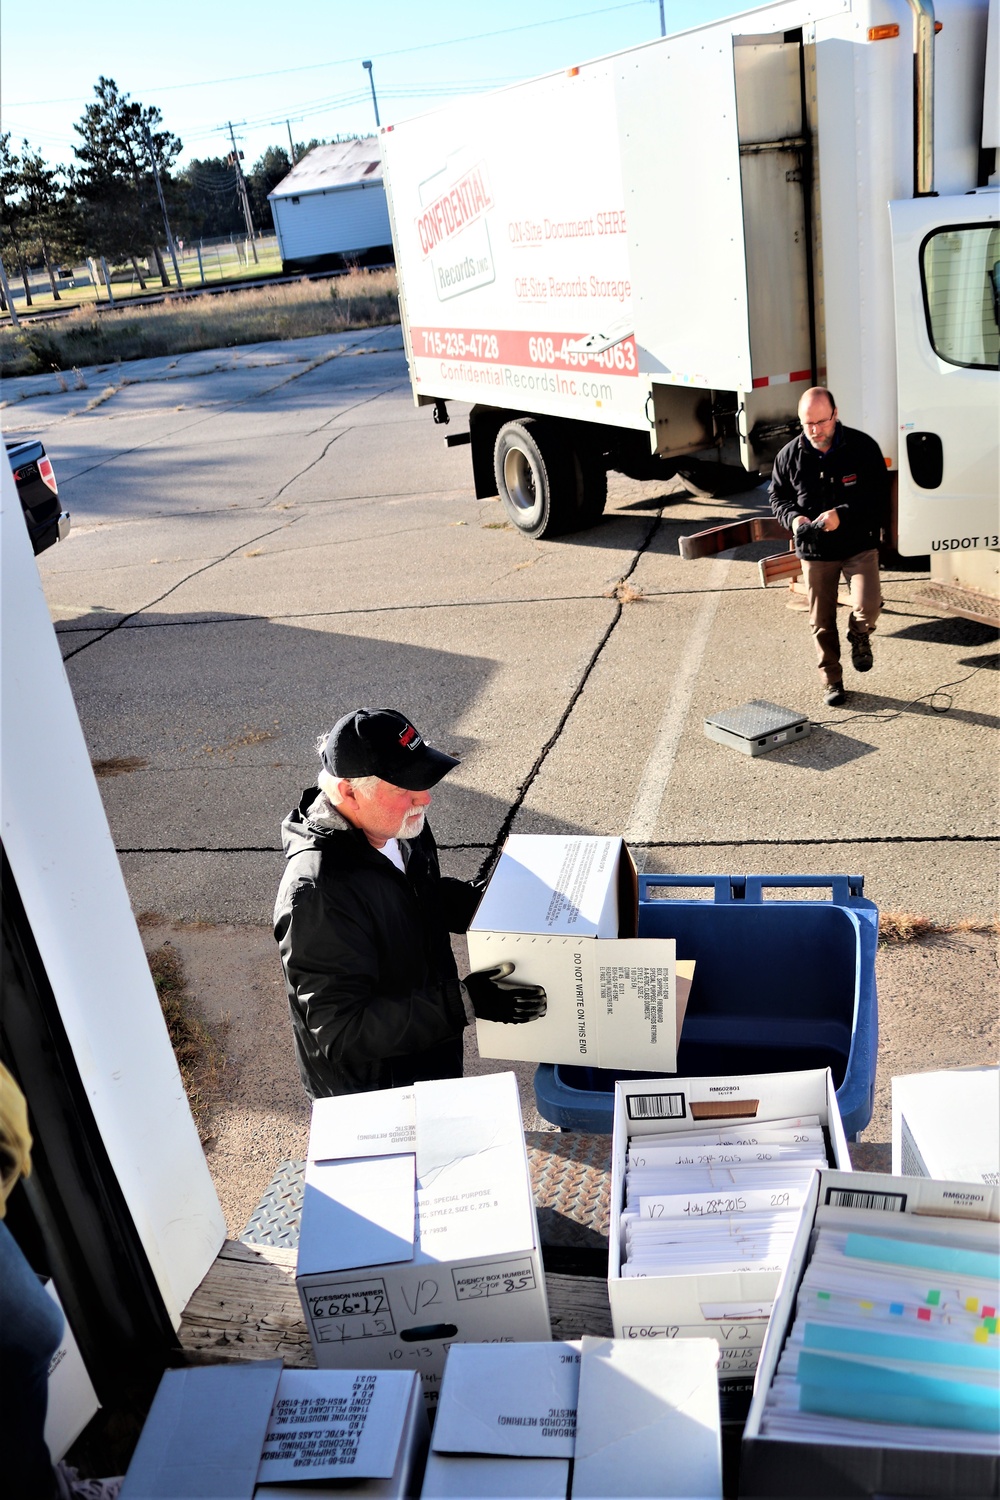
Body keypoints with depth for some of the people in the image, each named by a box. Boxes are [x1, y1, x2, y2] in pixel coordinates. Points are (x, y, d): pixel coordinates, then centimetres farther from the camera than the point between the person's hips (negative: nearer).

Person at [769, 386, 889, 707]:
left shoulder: (863, 447, -10)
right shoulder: (789, 455, -3)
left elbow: (879, 497, -10)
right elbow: (778, 497, 8)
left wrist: (842, 514, -24)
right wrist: (793, 517, -13)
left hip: (859, 545, -2)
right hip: (814, 550, 2)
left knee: (867, 607, -19)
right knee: (821, 623, 8)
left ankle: (859, 638, 18)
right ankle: (832, 681, 26)